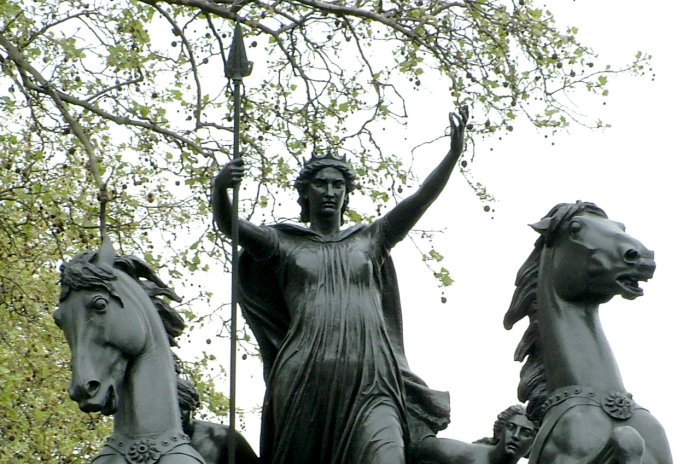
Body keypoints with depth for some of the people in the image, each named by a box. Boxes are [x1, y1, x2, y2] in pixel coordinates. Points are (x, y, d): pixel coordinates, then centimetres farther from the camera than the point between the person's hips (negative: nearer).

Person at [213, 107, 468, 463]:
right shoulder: (285, 243, 18)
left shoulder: (369, 240, 23)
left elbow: (419, 200, 12)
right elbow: (228, 224, 3)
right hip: (306, 377, 0)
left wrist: (454, 153, -2)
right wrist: (220, 188, -19)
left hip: (372, 378, 0)